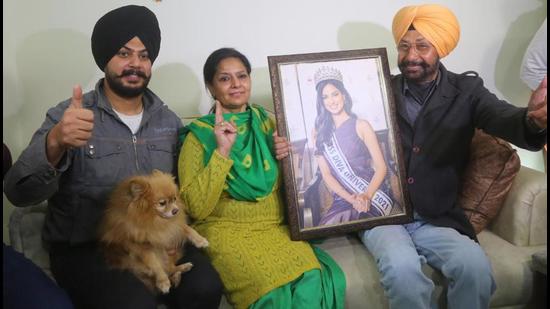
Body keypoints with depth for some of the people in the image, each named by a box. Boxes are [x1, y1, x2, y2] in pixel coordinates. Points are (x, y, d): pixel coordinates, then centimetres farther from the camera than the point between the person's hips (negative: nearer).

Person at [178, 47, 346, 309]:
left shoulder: (268, 123, 13)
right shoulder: (199, 135, 2)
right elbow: (196, 208, -9)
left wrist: (288, 157, -1)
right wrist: (222, 151, -15)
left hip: (276, 226, 3)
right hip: (227, 230, -3)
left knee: (313, 282, -26)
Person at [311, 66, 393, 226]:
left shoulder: (361, 126, 4)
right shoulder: (319, 133, 11)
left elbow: (381, 167, -2)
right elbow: (326, 174, 3)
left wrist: (366, 196, -19)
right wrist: (351, 199, -13)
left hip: (373, 194, -2)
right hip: (342, 199, 2)